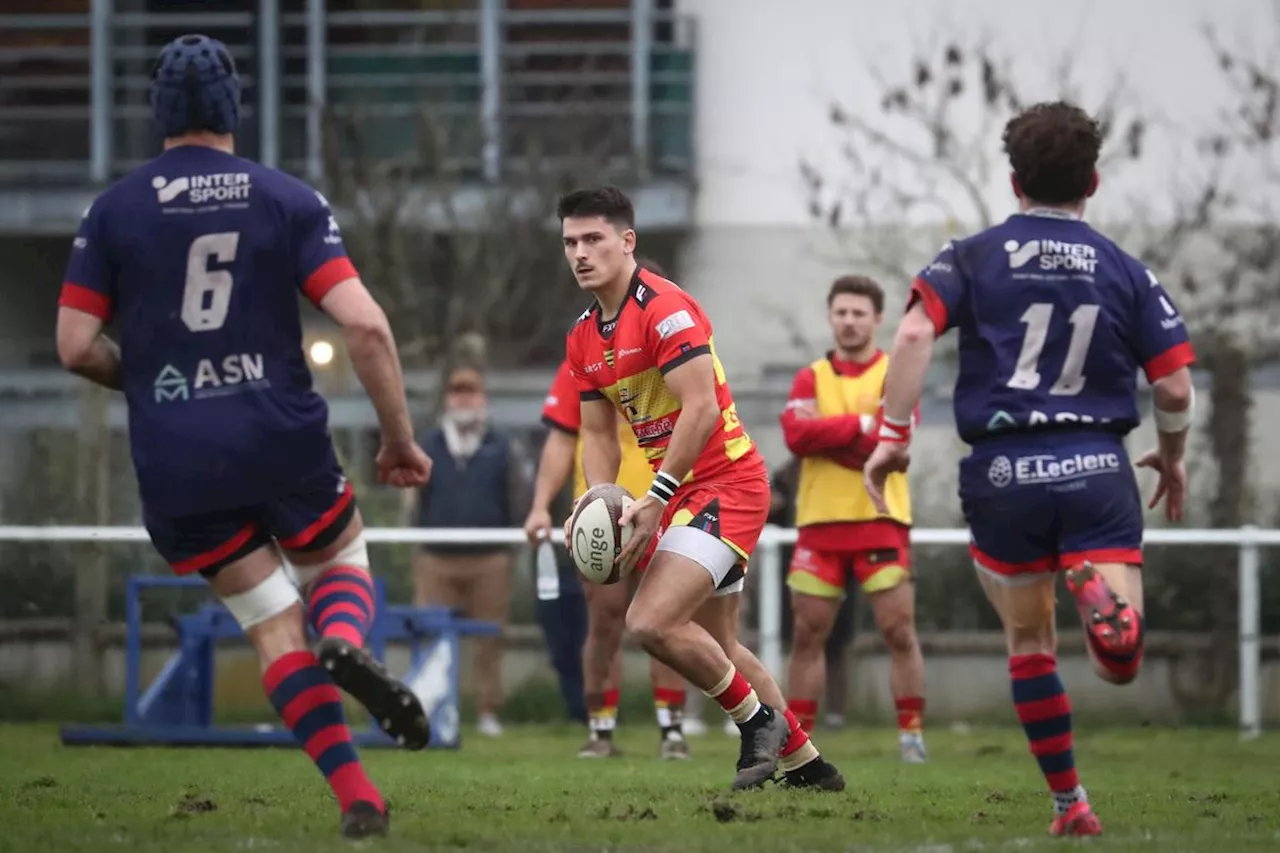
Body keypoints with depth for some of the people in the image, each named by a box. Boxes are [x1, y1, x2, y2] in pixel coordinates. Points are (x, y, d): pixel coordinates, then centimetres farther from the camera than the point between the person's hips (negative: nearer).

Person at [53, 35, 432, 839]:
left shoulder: (114, 210, 1)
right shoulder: (289, 199, -1)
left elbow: (77, 347, -1)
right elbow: (365, 326, -9)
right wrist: (400, 438, 0)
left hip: (175, 463, 1)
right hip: (283, 439, -1)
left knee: (274, 627, 11)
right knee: (343, 566, 23)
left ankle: (357, 796, -1)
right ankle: (347, 643, -15)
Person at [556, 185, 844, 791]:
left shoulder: (665, 309, -17)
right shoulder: (584, 339, 10)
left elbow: (702, 410, -23)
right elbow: (598, 434, 15)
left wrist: (656, 499, -24)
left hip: (724, 484, -10)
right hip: (686, 493, 10)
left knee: (651, 622, -20)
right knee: (717, 646, 15)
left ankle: (757, 719, -1)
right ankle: (805, 762, 26)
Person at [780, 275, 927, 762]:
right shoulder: (811, 378, 10)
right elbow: (796, 435, -8)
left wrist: (825, 434, -10)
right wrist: (861, 424, -12)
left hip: (881, 522, -2)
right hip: (820, 522, 2)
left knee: (899, 631, -6)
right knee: (807, 634, 4)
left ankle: (912, 734, 1)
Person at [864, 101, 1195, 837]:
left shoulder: (973, 259, 4)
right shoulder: (1127, 273, 5)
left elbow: (914, 334, -13)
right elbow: (1176, 390, 2)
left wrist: (893, 433, -8)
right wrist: (1173, 459, 21)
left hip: (1003, 474, 1)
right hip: (1097, 471, -1)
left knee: (1030, 643, 18)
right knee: (1121, 659, -4)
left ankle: (1070, 803, 18)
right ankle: (1101, 591, -37)